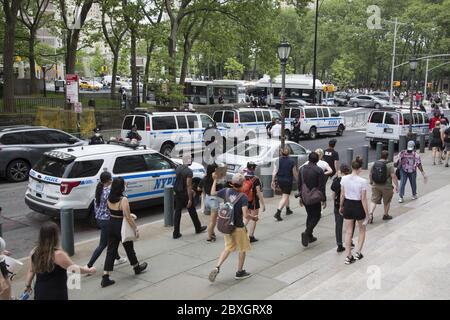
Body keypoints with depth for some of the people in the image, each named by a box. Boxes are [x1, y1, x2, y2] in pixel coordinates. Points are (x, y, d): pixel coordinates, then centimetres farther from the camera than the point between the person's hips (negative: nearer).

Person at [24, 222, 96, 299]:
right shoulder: (58, 254, -23)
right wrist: (90, 270, 1)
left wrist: (28, 285, 24)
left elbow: (31, 271, 9)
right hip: (56, 295, -6)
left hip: (39, 293, 6)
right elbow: (75, 269, -15)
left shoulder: (35, 252, -4)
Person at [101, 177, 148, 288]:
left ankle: (105, 278, 6)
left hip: (111, 226, 6)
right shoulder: (123, 200, -22)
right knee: (129, 248, 17)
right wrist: (136, 228, -13)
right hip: (121, 227, -5)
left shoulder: (109, 199, -1)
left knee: (111, 251, 8)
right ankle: (137, 268, 40)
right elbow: (128, 217, -22)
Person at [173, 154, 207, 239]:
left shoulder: (178, 168, 4)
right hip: (185, 194, -6)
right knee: (192, 211, 12)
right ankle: (198, 228, 31)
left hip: (178, 193, 6)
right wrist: (190, 199, -18)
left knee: (177, 212, 7)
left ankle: (176, 233, 7)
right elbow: (188, 185, -22)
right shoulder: (189, 171, -20)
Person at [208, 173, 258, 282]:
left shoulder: (226, 191, -7)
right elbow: (246, 215, -27)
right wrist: (253, 218, -6)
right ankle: (239, 272, 28)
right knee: (243, 249, 17)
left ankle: (217, 268, 3)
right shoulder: (243, 197, -21)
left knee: (228, 248, 20)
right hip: (238, 227, -5)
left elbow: (212, 193, 11)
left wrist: (215, 180, 21)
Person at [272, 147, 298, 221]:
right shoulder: (292, 162, -9)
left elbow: (274, 172, -8)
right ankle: (278, 213, -17)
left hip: (280, 181, 4)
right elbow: (295, 173, -3)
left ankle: (288, 210, 39)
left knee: (285, 195, 24)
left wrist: (273, 181, -2)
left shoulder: (278, 161, -4)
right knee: (285, 197, -3)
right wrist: (298, 181, 12)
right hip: (288, 181, -4)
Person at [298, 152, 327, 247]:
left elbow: (299, 184, 9)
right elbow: (322, 187, -13)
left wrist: (301, 196, 18)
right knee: (316, 216, 7)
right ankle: (306, 233, -11)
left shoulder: (302, 169, 2)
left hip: (305, 197, 5)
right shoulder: (319, 170, -14)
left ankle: (309, 236, 22)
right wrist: (324, 199, -6)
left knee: (310, 216, 18)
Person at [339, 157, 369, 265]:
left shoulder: (344, 179, -8)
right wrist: (367, 213, -5)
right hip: (358, 206, -3)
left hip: (347, 205, 3)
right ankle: (358, 253, 23)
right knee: (362, 230, 23)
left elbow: (342, 195, 2)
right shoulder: (363, 181, -19)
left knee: (348, 232, 13)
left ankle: (348, 257, 17)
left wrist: (341, 206, 17)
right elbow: (363, 199, -15)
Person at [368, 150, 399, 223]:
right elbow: (393, 176, -17)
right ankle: (386, 215, 29)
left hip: (375, 186, 3)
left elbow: (370, 174, 10)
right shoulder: (389, 165, -14)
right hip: (386, 186, -3)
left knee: (374, 201, 8)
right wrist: (396, 186, -10)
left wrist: (371, 181, 28)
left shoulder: (375, 163, 0)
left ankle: (371, 213, -11)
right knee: (387, 202, 16)